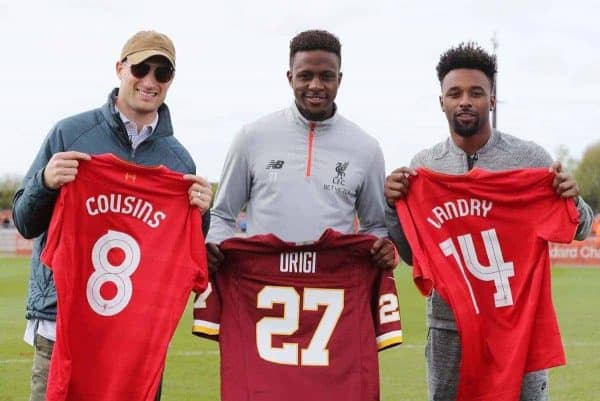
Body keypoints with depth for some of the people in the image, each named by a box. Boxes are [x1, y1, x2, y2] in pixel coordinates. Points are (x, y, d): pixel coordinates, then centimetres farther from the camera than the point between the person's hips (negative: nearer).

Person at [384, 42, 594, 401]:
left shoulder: (529, 157, -2)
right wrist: (394, 206, -12)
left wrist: (572, 201, -17)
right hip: (448, 325, 1)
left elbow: (580, 231, 5)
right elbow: (412, 254, 5)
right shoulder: (423, 165, 2)